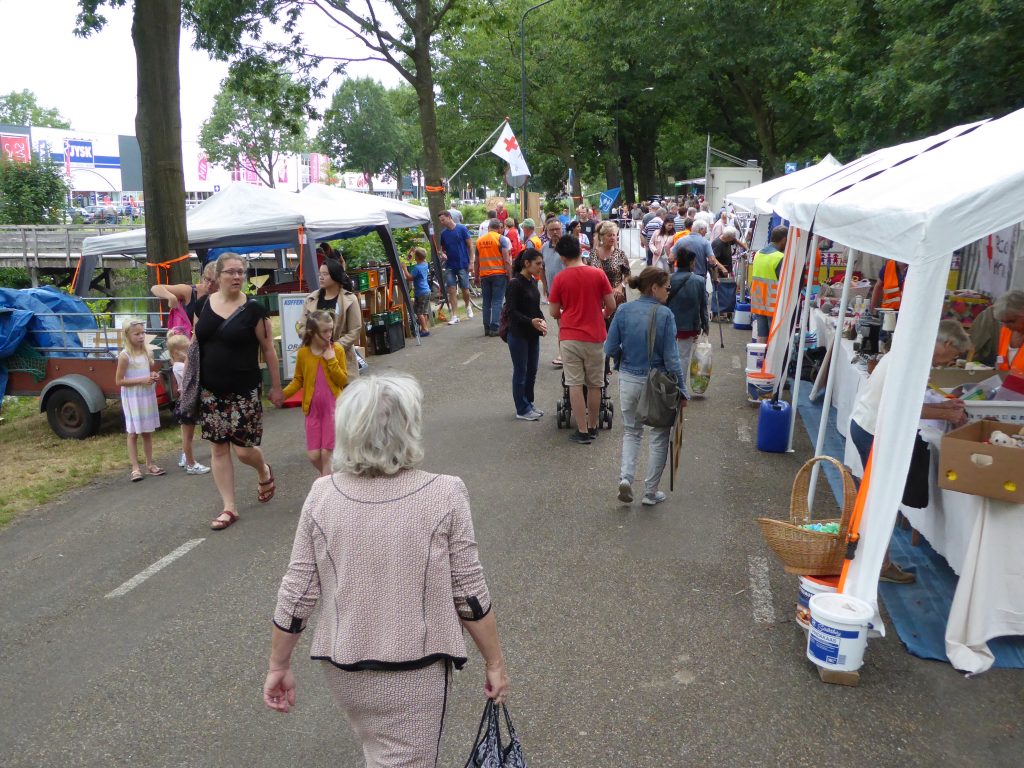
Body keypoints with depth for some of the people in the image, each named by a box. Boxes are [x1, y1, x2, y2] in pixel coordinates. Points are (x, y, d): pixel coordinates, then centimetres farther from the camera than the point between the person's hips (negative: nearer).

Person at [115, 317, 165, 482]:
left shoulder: (147, 352, 5)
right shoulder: (124, 356, -12)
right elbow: (119, 381, -13)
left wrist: (154, 376, -2)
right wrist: (141, 380, -21)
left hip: (147, 396, 6)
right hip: (132, 398, -6)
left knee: (148, 432, 12)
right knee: (133, 433, 1)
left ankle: (150, 464, 21)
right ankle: (135, 468, 6)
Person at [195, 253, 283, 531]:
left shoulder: (253, 309, -7)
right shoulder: (203, 305, 3)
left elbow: (268, 349, -4)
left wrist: (276, 386, -3)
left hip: (243, 392, -3)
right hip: (210, 392, 4)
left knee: (243, 449, -2)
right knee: (219, 448, 5)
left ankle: (264, 472, 34)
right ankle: (229, 508, 15)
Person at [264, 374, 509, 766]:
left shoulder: (321, 496, -10)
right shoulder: (444, 495, -17)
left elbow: (296, 594, -5)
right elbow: (469, 594, -12)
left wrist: (279, 665, 9)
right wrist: (494, 663, 2)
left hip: (341, 666, 4)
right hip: (412, 672, -3)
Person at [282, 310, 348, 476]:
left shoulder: (337, 350, -6)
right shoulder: (303, 353, -1)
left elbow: (343, 381, -7)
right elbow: (298, 380, 9)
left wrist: (331, 360, -18)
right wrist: (283, 394, -5)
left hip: (333, 409, -2)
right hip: (313, 410, 2)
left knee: (327, 453, -2)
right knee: (313, 455, 3)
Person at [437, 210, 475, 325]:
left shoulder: (462, 229, -5)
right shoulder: (443, 233, 7)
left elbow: (470, 245, -4)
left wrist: (471, 262, -9)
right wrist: (442, 254, -7)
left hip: (463, 265, -3)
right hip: (449, 266, 3)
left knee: (465, 290, 2)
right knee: (451, 291, -2)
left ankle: (468, 306, 33)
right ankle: (454, 316, 1)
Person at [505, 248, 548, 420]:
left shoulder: (532, 281, 7)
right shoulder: (515, 284, -16)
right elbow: (511, 311, -18)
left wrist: (541, 320, -2)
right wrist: (531, 321, -28)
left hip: (533, 334, 7)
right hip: (518, 335, -7)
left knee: (532, 371, 14)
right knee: (521, 372, 3)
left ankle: (529, 403, 28)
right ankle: (522, 410, 13)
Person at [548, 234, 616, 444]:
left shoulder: (559, 279, -6)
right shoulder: (598, 274, -3)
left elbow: (554, 313, 0)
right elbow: (611, 306, 1)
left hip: (570, 338, -1)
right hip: (595, 337, 2)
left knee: (575, 384, 3)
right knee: (595, 385, 13)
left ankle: (582, 431, 3)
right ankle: (593, 426, 24)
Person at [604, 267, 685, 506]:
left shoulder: (623, 311, -5)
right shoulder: (664, 314, -14)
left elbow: (610, 349, -4)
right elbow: (671, 356, -14)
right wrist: (681, 390, -8)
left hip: (628, 380, 3)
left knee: (631, 431, 21)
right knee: (659, 435, 14)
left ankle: (625, 477, 0)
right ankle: (650, 492, 18)